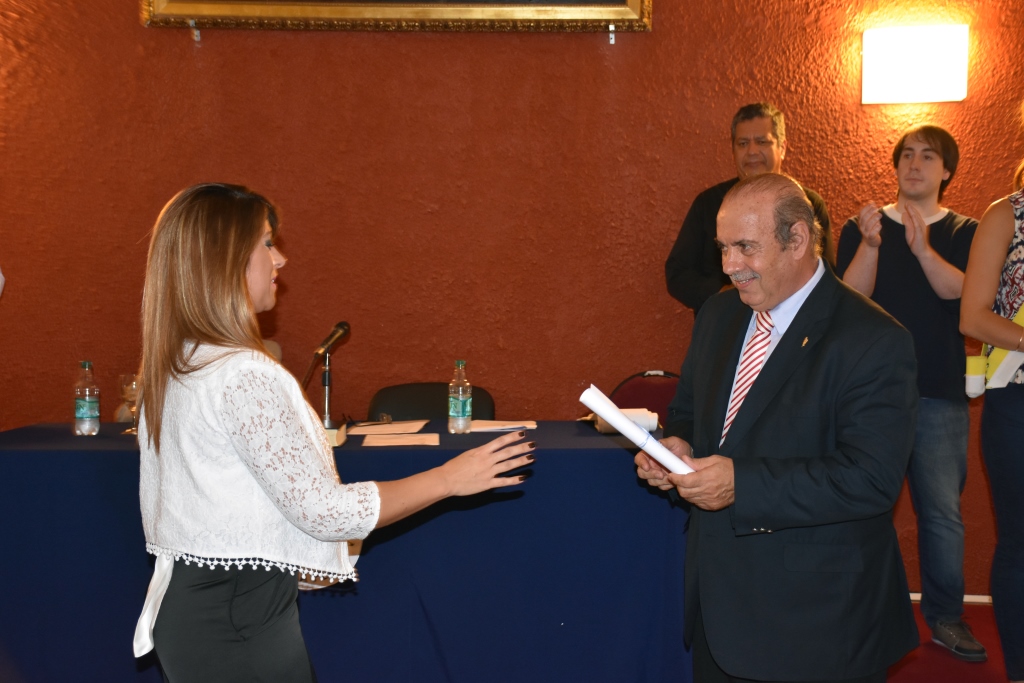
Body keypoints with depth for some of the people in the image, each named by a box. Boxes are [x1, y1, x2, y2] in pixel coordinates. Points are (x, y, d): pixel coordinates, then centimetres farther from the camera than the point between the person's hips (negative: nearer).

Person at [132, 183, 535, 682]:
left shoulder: (169, 368, 7)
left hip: (186, 603, 9)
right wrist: (450, 478, -16)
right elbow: (322, 509, -22)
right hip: (239, 622, -9)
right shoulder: (243, 376, -22)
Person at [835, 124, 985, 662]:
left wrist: (923, 247, -26)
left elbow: (959, 291, -10)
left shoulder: (964, 233, 9)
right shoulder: (861, 227, 6)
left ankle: (945, 616, 14)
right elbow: (851, 297, -7)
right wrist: (871, 244, -23)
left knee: (942, 511, 1)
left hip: (939, 395, 1)